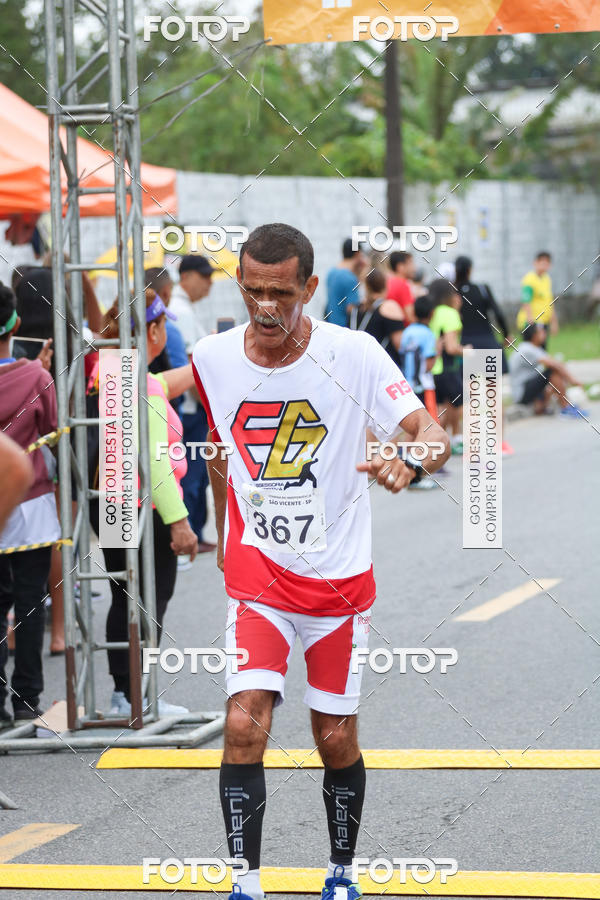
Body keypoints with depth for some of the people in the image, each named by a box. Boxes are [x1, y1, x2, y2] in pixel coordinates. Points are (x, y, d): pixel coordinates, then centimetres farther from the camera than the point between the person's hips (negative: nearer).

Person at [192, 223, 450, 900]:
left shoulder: (353, 354, -13)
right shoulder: (212, 358, -3)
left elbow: (432, 434, -18)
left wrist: (411, 458, -41)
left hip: (340, 578, -1)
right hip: (256, 574, 1)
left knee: (336, 741, 7)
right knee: (244, 723, -16)